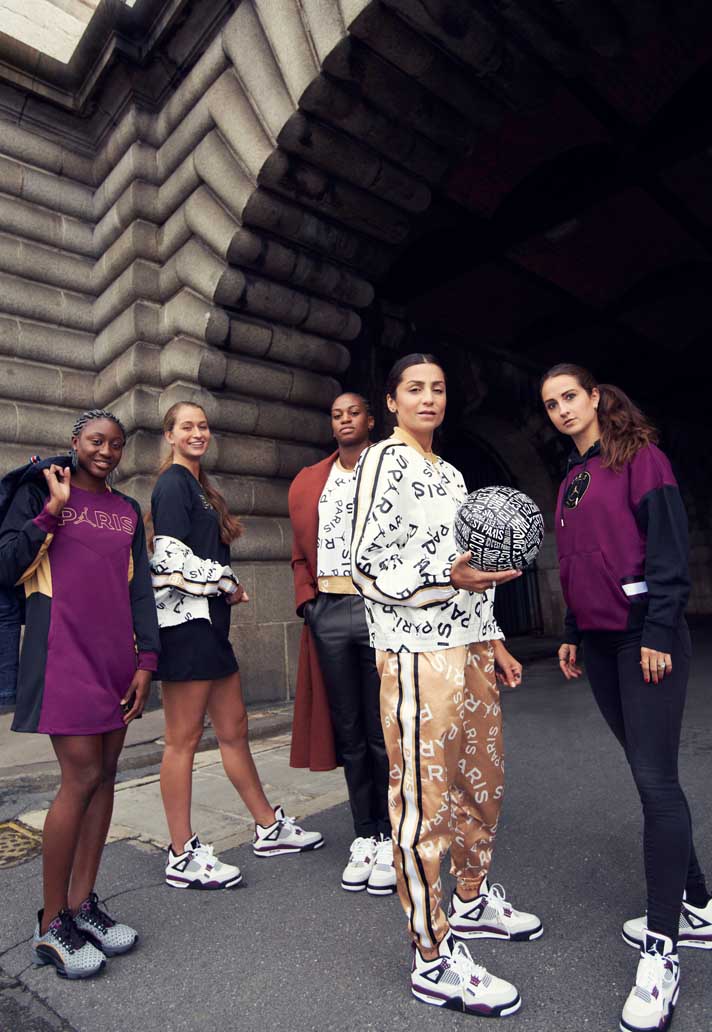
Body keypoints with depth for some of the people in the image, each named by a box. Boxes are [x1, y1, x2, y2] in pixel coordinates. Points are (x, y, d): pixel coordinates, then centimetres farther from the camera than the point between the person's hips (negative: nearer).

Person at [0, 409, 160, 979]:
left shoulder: (128, 510, 14)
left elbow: (141, 590, 12)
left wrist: (146, 660, 5)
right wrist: (52, 509, -11)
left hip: (116, 656, 5)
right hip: (64, 653, -5)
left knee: (105, 774, 8)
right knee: (82, 776, -7)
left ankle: (83, 903, 24)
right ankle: (52, 924, 12)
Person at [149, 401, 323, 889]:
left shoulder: (199, 485, 21)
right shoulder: (173, 484, -8)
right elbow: (170, 557, -17)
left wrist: (227, 585, 8)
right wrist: (228, 583, -6)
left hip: (210, 621, 9)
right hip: (185, 620, -9)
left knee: (234, 729, 15)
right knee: (183, 739, 0)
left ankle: (270, 828, 27)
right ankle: (183, 857, 14)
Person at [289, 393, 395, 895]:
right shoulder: (307, 482, 15)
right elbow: (302, 552, 16)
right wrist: (307, 600, 4)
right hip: (328, 612, 4)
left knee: (383, 731, 6)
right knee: (348, 731, 12)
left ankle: (390, 839, 22)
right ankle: (364, 835, 27)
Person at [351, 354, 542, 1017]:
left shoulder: (450, 472, 19)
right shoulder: (384, 460, -7)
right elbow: (368, 568, -13)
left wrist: (492, 639, 18)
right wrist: (449, 577, -25)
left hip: (470, 648, 9)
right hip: (418, 654, -9)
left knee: (483, 781, 19)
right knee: (424, 800, 0)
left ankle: (472, 901, 42)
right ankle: (434, 962, 17)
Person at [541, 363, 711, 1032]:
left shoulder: (639, 457, -4)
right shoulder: (570, 480, 16)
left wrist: (658, 631, -16)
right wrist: (571, 633, 17)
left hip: (645, 637, -7)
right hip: (599, 643, 7)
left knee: (654, 780, -6)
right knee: (650, 775, 13)